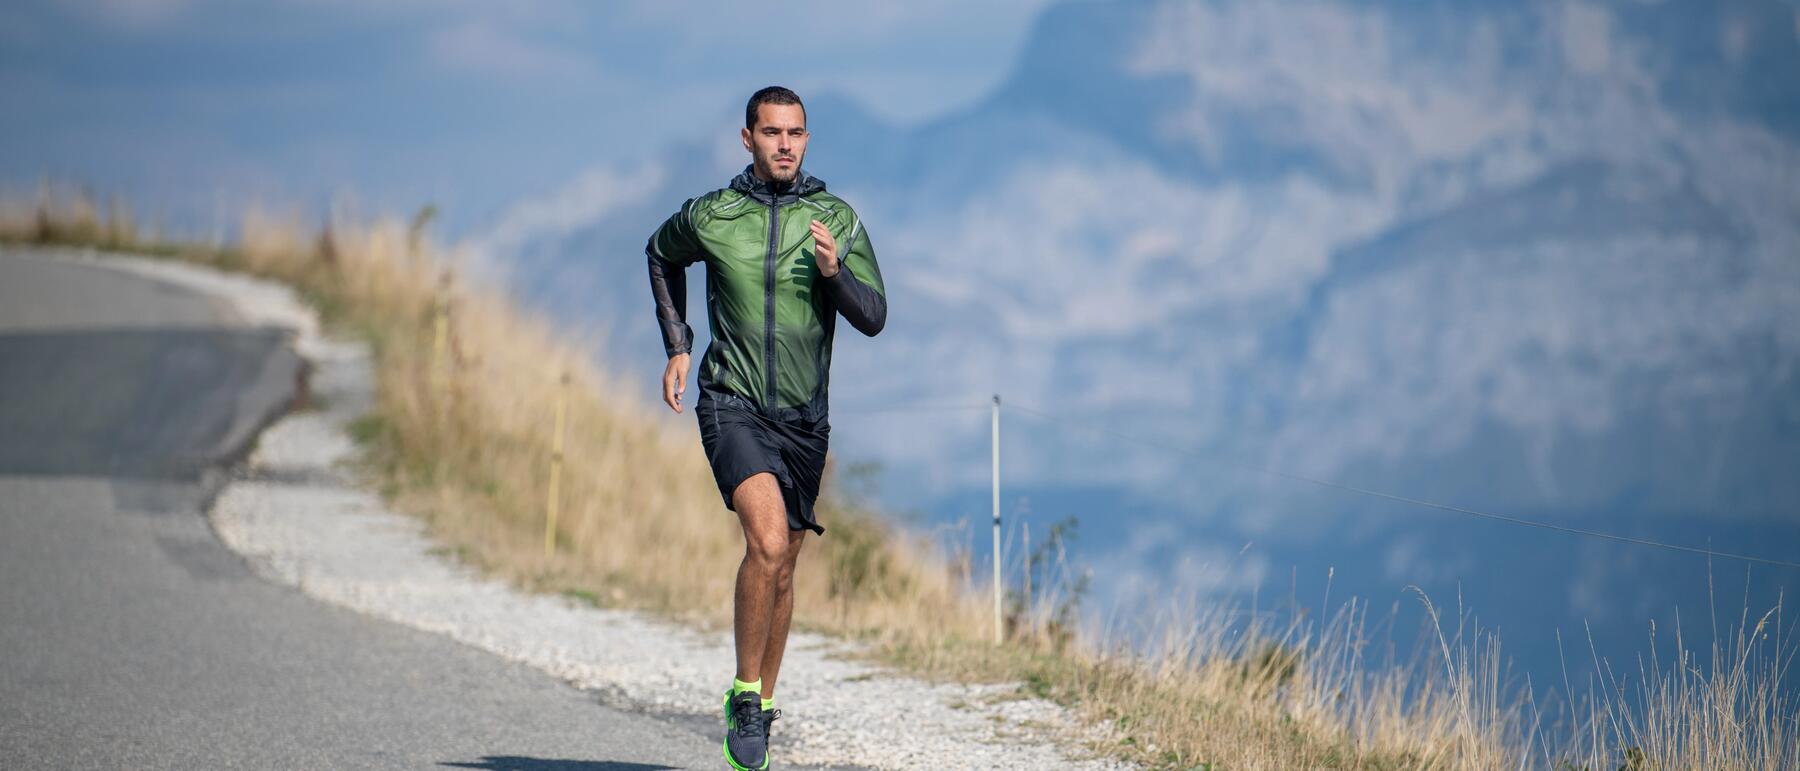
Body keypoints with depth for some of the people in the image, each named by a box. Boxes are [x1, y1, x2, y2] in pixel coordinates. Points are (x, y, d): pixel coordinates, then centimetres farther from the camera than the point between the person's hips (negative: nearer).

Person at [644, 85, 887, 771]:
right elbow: (661, 255, 20)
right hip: (733, 405, -3)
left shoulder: (837, 220, -1)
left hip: (802, 417, 3)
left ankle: (761, 708, 28)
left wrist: (834, 272, -22)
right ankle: (745, 696, -12)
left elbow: (874, 317, -3)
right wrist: (676, 347, 13)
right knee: (768, 543, -24)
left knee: (781, 569, 12)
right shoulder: (710, 216, -2)